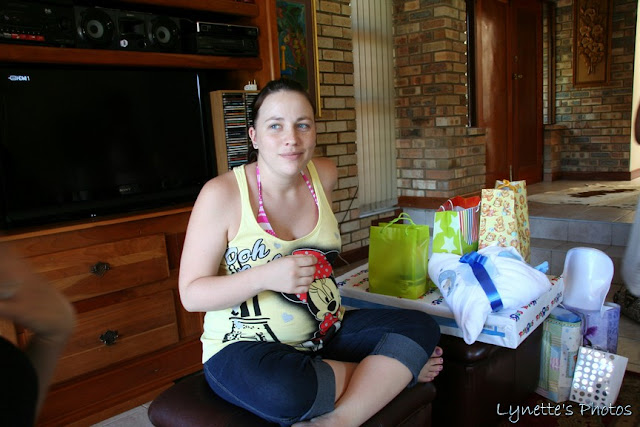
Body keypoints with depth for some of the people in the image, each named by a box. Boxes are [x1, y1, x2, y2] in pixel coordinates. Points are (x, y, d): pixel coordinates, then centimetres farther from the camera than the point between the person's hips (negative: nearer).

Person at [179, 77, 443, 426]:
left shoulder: (324, 175, 1)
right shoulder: (221, 194, -16)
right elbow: (191, 294, -14)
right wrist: (265, 277, -30)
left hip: (327, 332, 6)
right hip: (244, 347, -5)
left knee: (422, 327, -9)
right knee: (285, 393, -37)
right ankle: (393, 370, -9)